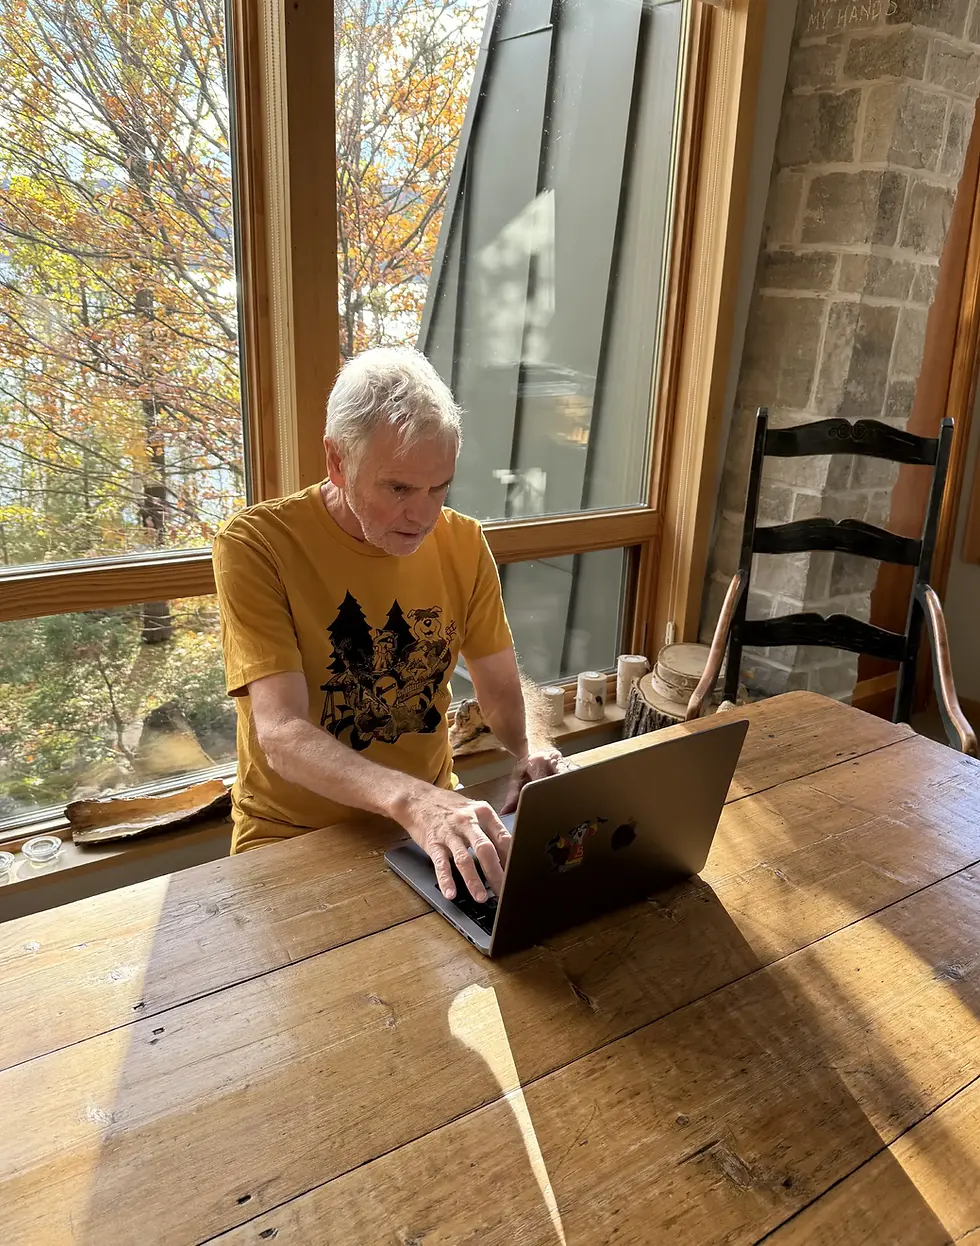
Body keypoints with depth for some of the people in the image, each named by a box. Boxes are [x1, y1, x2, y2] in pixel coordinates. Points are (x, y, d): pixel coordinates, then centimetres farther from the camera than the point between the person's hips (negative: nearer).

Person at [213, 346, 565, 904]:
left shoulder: (463, 542, -1)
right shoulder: (256, 544, -16)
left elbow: (504, 690, 4)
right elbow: (282, 736, -24)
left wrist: (535, 749, -18)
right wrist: (411, 799, -40)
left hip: (431, 812, 4)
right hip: (295, 835, -4)